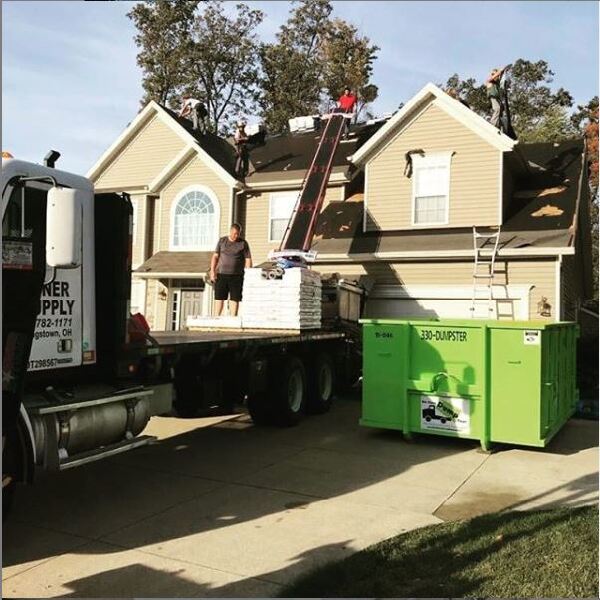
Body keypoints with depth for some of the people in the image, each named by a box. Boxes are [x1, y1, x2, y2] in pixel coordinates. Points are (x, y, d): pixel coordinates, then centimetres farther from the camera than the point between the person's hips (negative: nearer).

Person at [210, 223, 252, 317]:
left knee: (234, 298, -1)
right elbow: (215, 256, 10)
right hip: (221, 274, 1)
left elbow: (248, 260, 2)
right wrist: (212, 271, 1)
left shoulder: (243, 243, 4)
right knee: (219, 297, 0)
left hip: (236, 275, -1)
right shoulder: (222, 241, 10)